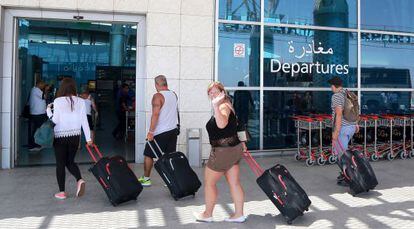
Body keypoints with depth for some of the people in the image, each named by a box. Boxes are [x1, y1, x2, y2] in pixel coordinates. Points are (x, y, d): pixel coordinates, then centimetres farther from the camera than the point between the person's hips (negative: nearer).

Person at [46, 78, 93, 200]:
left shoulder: (58, 101, -9)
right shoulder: (80, 101, -1)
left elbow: (55, 120, -9)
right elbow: (84, 120, 0)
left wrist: (48, 110, 9)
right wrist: (88, 137, 4)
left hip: (60, 136, -3)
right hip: (75, 136, 3)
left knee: (60, 164, 8)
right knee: (70, 161, 18)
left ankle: (62, 192, 11)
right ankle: (80, 180, -6)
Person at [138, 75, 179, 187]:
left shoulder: (158, 96, -14)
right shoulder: (174, 94, 8)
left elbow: (155, 114, -21)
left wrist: (151, 132, -19)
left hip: (160, 132, -6)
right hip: (173, 130, 7)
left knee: (148, 155, 8)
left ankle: (146, 179, 17)